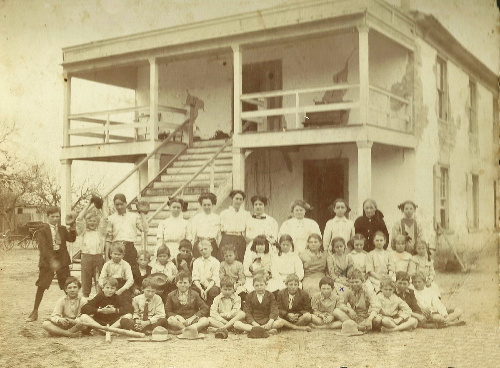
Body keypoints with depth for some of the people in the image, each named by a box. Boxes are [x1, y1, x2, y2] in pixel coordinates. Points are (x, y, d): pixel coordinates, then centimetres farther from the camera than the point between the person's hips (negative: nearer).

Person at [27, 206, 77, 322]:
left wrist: (72, 229, -22)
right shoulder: (42, 230, -3)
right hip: (47, 260, -3)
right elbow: (43, 247, -13)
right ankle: (35, 312, 6)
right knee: (41, 287, -3)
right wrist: (52, 260, -25)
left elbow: (71, 239, -2)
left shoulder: (63, 229, 10)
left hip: (62, 260, 3)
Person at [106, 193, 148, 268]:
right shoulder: (111, 218, 10)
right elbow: (108, 238, 8)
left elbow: (145, 229, 0)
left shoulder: (134, 216, 11)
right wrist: (107, 255, 2)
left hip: (130, 248, 0)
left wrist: (142, 213, 5)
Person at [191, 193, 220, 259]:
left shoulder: (217, 218, 8)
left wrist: (219, 248, 6)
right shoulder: (196, 217, 7)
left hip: (213, 245, 1)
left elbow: (219, 235, 9)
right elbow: (193, 235, 8)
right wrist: (191, 248, 4)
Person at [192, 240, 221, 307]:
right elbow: (195, 278, -1)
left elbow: (214, 280, -7)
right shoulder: (196, 262, 11)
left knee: (213, 291, -36)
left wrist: (206, 290, -23)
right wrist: (201, 290, -19)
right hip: (199, 286, 2)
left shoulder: (215, 262, 3)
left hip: (211, 286, -2)